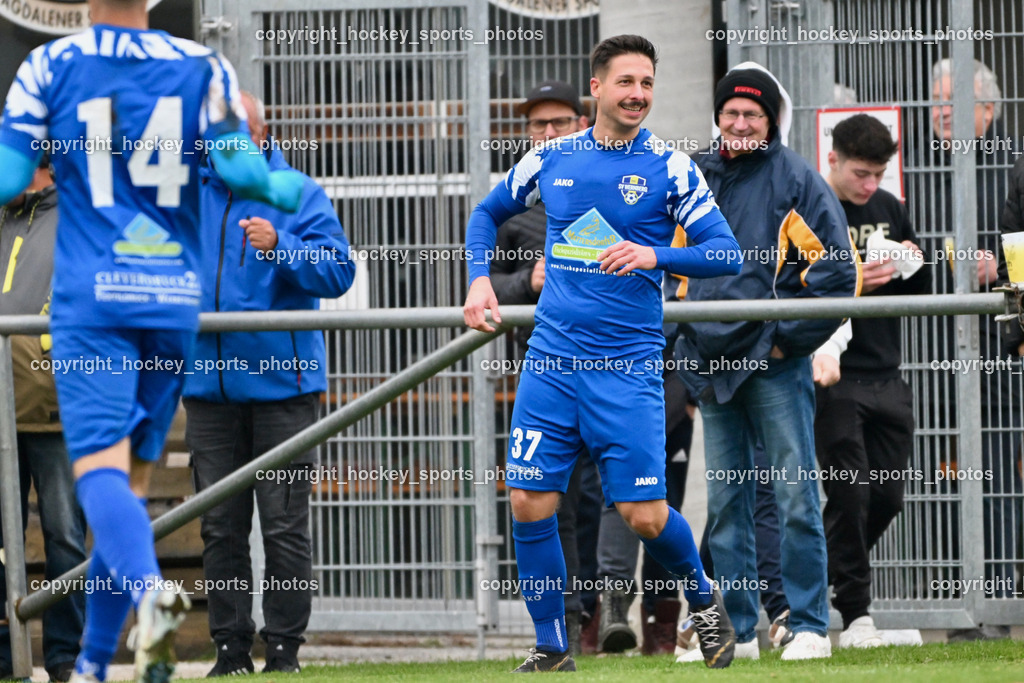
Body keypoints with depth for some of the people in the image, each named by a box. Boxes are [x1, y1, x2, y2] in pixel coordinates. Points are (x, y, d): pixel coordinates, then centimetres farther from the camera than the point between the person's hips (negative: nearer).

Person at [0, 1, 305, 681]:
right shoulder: (202, 65, 4)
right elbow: (237, 166, -1)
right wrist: (286, 189, 20)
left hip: (90, 299, -3)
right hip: (174, 298, 3)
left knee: (99, 465, -11)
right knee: (134, 475, 11)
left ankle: (148, 588, -41)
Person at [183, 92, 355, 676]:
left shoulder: (298, 195, -1)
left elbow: (337, 271, -10)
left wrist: (280, 247, -24)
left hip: (282, 382, -4)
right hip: (208, 384, 4)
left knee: (285, 524, -3)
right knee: (220, 526, 5)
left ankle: (285, 647, 2)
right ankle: (232, 648, 10)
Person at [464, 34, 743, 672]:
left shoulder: (670, 166, -3)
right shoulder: (552, 159, 7)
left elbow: (728, 254, -6)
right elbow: (488, 213, 24)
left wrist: (656, 255, -21)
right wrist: (479, 277, 7)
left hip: (629, 363, -3)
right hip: (552, 356, 3)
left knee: (644, 515, -7)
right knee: (530, 506, -3)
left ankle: (705, 599, 23)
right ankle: (552, 650, 12)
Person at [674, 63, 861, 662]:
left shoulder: (796, 180, -3)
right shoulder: (698, 181, 12)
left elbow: (839, 271, -7)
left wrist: (791, 339, -9)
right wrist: (690, 335, 15)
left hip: (774, 364, -5)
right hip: (713, 363, 5)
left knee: (796, 497, -6)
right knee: (726, 502, 7)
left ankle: (810, 627, -2)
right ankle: (736, 629, 12)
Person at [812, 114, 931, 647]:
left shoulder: (889, 209, 14)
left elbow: (920, 292, 21)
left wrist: (913, 265, -1)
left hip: (887, 379, 6)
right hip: (833, 378, -6)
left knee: (888, 496, 6)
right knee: (850, 494, -9)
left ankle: (820, 579, 25)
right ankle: (855, 613, -4)